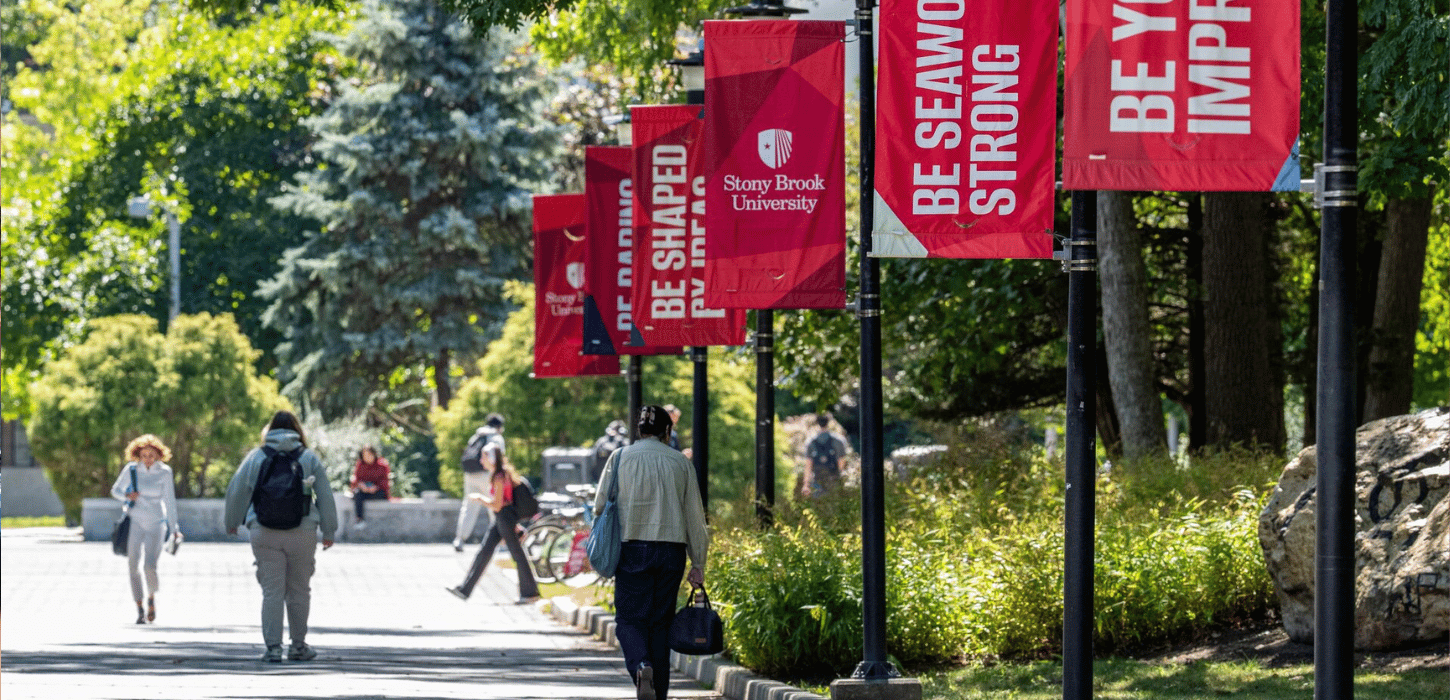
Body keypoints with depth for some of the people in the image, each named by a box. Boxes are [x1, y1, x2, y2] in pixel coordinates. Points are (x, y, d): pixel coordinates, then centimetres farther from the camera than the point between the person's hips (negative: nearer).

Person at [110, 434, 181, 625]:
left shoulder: (164, 472, -3)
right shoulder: (131, 470, -1)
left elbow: (169, 500, 0)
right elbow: (115, 490, 9)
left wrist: (173, 528, -2)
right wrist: (127, 496, -13)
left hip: (155, 524, -2)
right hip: (134, 522, 2)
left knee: (150, 566, -16)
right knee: (133, 566, -4)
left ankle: (151, 597, 13)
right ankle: (139, 608, 8)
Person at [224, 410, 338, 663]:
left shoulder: (256, 458, 5)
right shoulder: (310, 459, 5)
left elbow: (236, 493, 10)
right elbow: (325, 497, 7)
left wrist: (231, 523, 25)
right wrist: (328, 531, 15)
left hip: (265, 535, 0)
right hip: (302, 533, 0)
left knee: (272, 591, 1)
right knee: (299, 590, 11)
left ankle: (273, 646, -5)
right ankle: (298, 645, 16)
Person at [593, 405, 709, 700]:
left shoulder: (620, 459, 1)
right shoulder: (680, 463, 5)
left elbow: (601, 507, 2)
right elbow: (695, 516, 7)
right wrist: (698, 564, 11)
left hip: (633, 550, -2)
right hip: (671, 549, 2)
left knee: (630, 619, 1)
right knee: (661, 622, 9)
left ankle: (641, 665, -28)